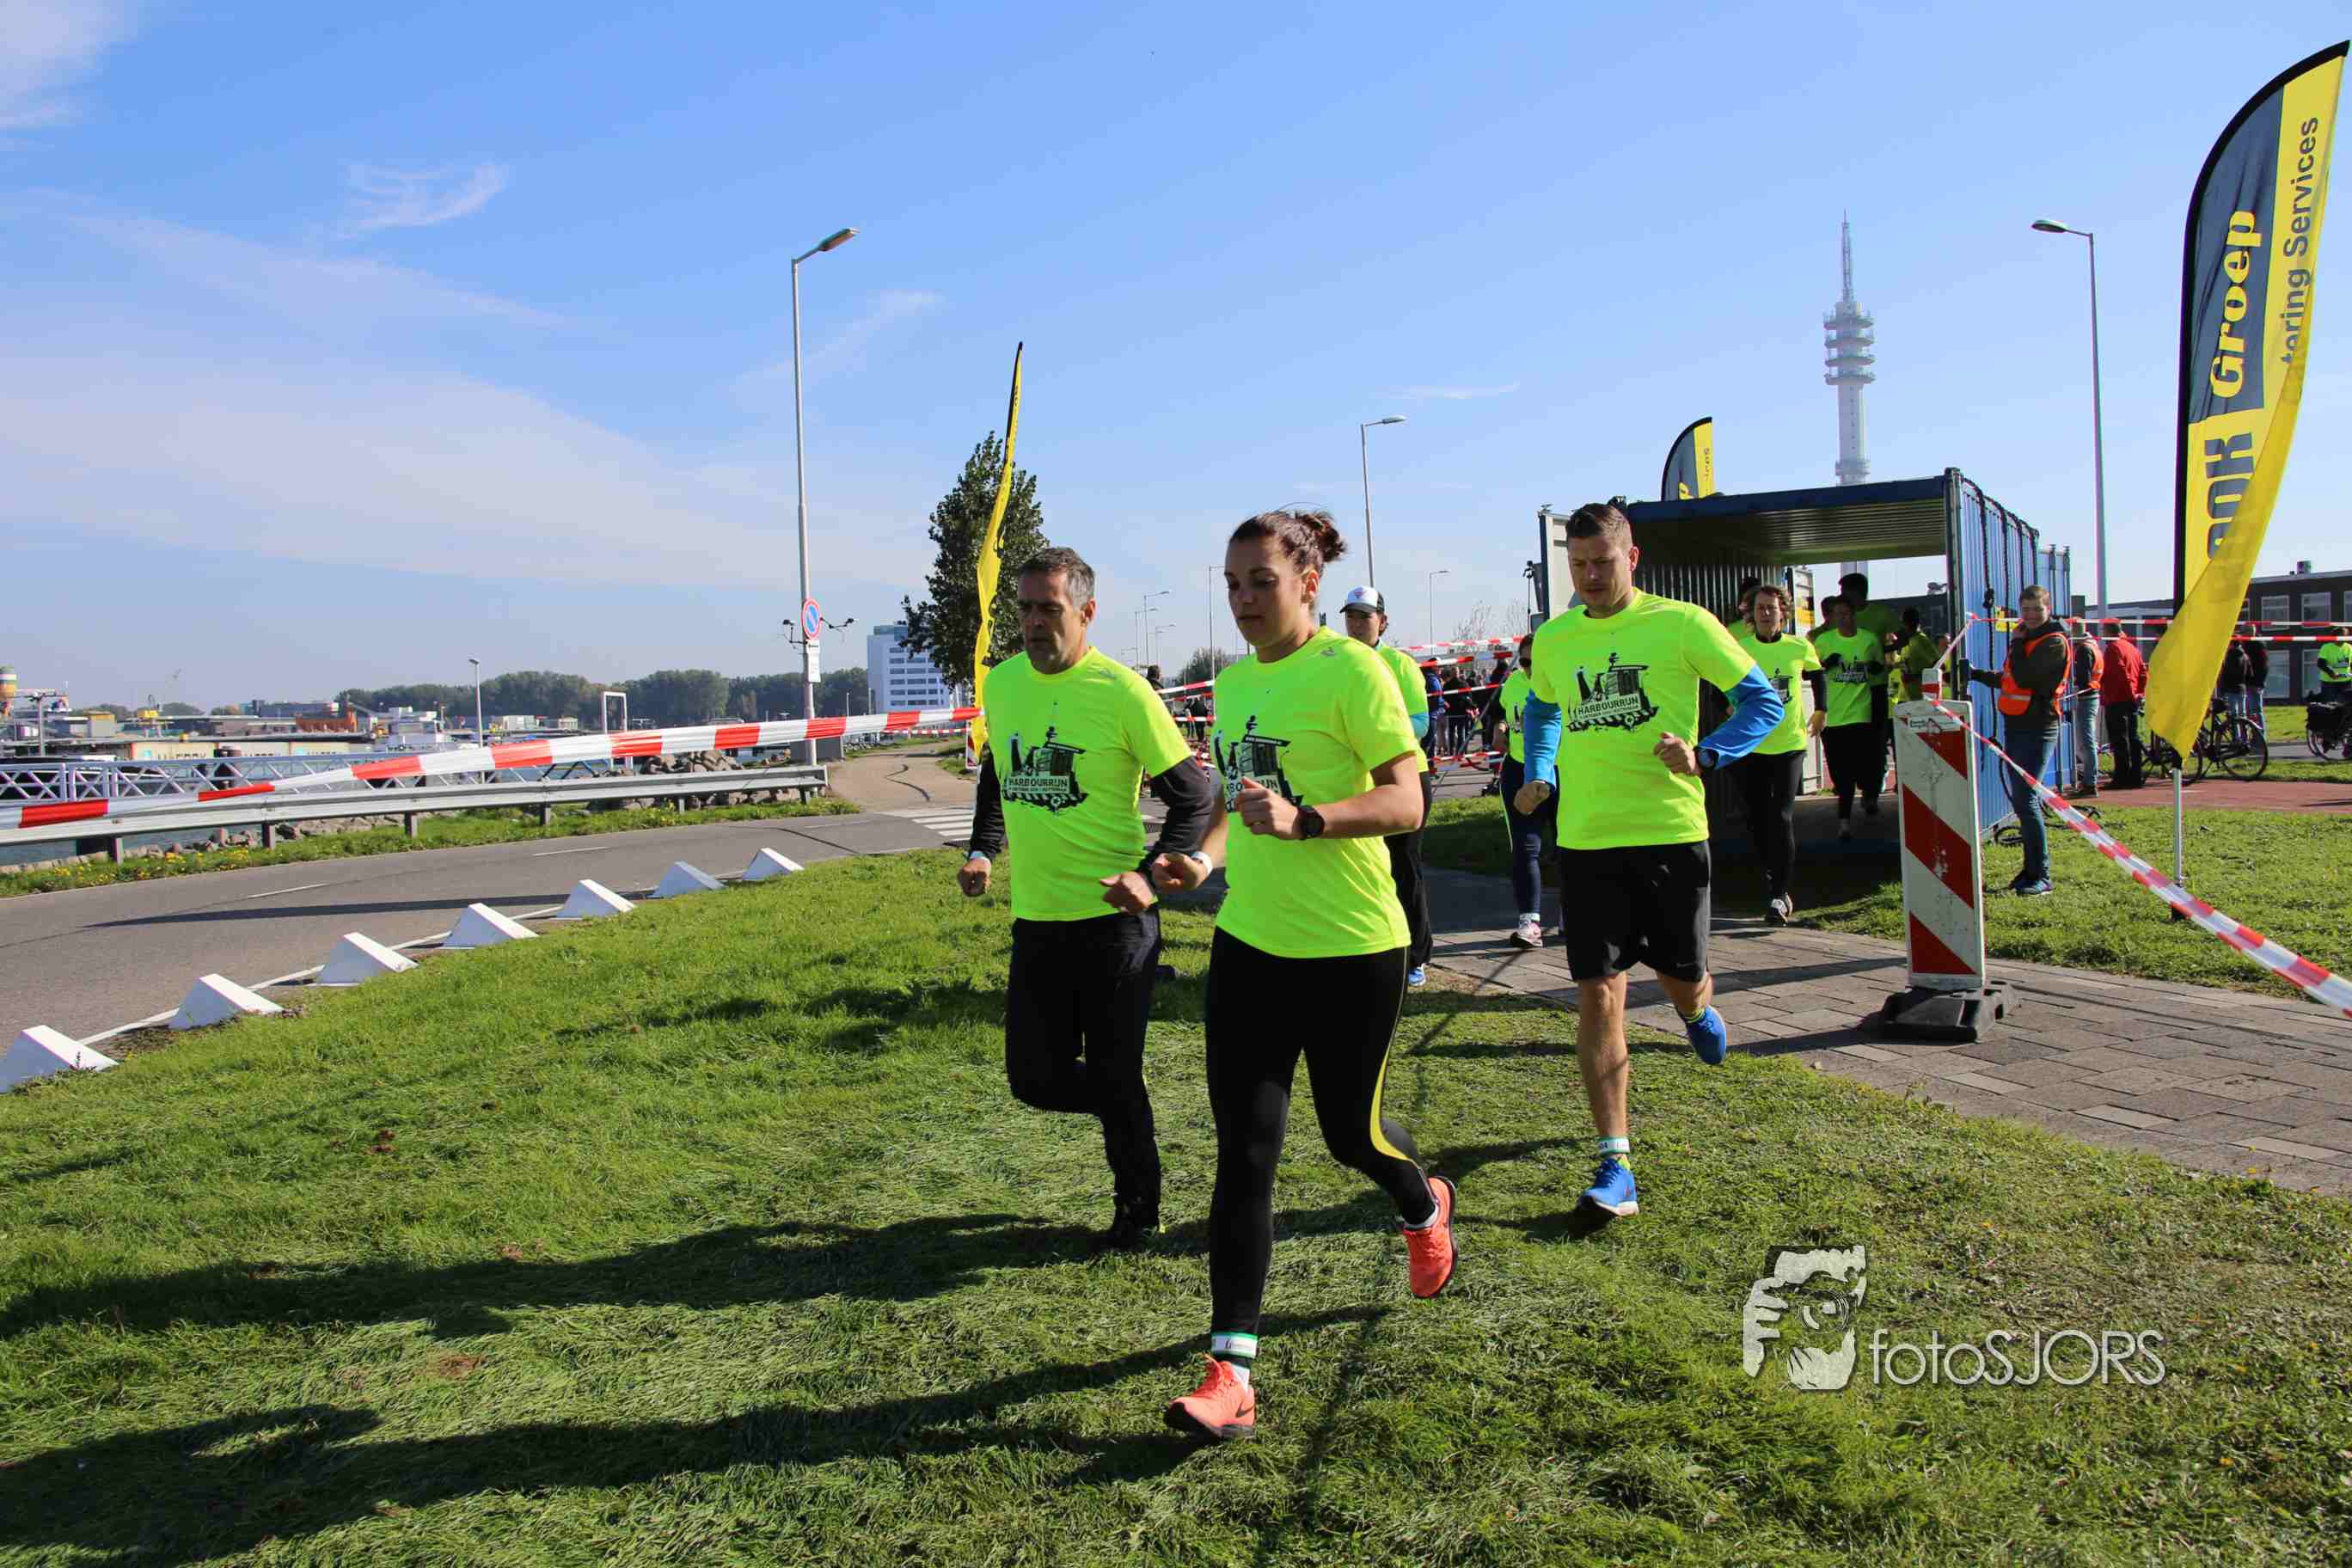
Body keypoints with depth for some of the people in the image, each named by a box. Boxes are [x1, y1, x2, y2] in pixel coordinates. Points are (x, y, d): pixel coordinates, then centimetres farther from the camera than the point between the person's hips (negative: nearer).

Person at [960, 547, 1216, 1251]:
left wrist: (1151, 877, -19)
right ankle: (1125, 1110, 40)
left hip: (1113, 917, -5)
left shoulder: (1123, 692, -12)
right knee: (1035, 1078, 9)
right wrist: (983, 851, 9)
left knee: (1113, 1076, 3)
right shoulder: (1001, 683, 4)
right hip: (1036, 920, 5)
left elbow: (1196, 797, -7)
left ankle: (1138, 1207, 27)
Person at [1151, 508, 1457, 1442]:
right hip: (1249, 942, 5)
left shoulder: (1350, 668, -12)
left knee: (1351, 1134, 12)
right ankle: (1231, 1372, 4)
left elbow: (1404, 804, -16)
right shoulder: (1233, 682, 9)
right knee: (1243, 1153, 0)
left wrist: (1301, 821, -30)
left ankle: (1424, 1208, 49)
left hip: (1350, 948, -5)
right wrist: (1205, 858, 4)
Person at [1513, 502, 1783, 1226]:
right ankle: (1615, 1164, 2)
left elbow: (1763, 699, 1)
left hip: (1670, 833, -2)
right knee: (1598, 997, -4)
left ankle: (1697, 1010, 51)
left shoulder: (1682, 624, -5)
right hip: (1586, 840, 2)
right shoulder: (1552, 640, 7)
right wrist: (1537, 774, 10)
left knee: (1683, 982, 10)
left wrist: (1705, 754, -15)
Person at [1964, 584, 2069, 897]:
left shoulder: (2054, 642, -10)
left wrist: (2016, 643, -9)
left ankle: (2041, 876, -11)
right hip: (2015, 726, 9)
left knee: (2025, 799, -14)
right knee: (2019, 798, 11)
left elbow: (2024, 677, -21)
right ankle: (2032, 868, 19)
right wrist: (1976, 675, 28)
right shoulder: (2026, 637, 17)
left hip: (2037, 728, -9)